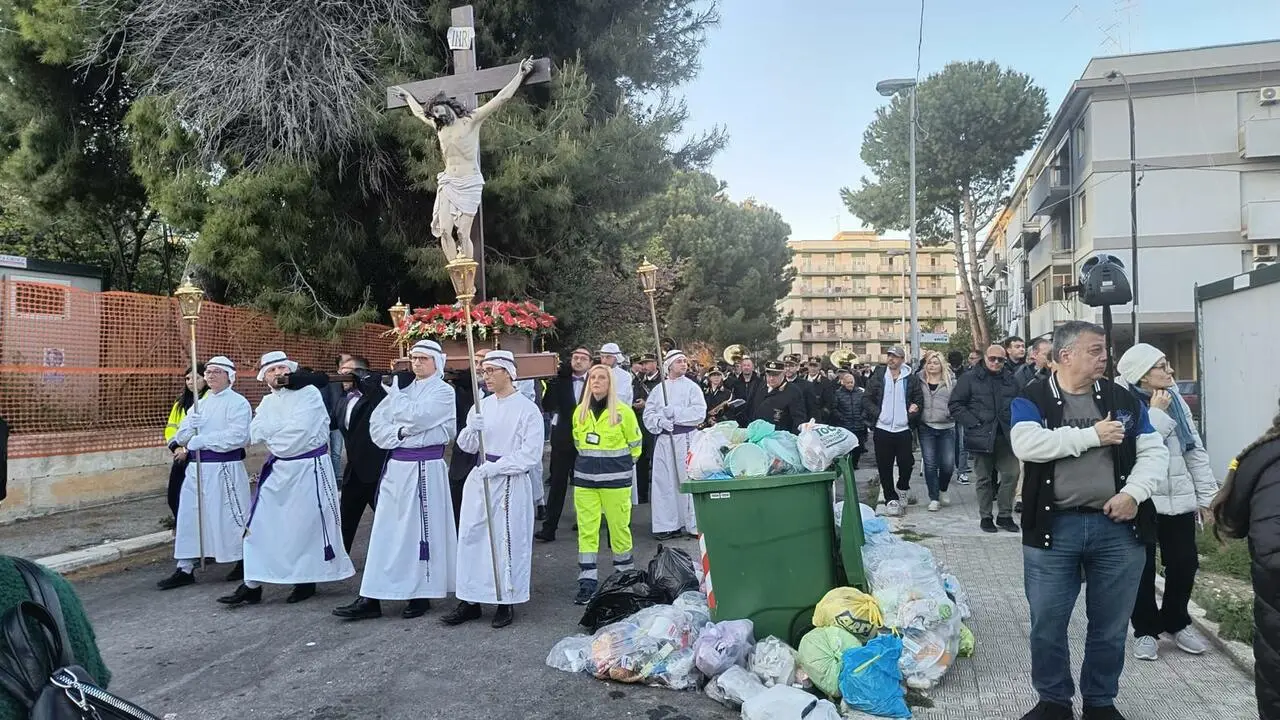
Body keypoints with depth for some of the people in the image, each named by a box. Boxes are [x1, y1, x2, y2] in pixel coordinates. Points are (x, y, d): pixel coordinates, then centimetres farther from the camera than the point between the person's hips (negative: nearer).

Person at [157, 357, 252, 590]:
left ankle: (245, 561, 20)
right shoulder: (202, 403, 16)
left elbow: (238, 436, -21)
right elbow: (182, 435, 11)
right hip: (197, 466, 7)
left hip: (224, 469, -7)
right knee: (188, 516, 7)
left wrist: (199, 441, -16)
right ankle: (185, 569, 16)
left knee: (231, 516, 1)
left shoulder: (238, 403, -8)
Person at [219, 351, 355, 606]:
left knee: (308, 525, 2)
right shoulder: (267, 402, 12)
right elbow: (255, 433, 0)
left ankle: (307, 580, 18)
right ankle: (252, 584, 10)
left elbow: (300, 428, -20)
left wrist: (271, 434, -5)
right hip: (278, 469, 6)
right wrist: (285, 428, -11)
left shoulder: (309, 393, -8)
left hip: (309, 468, -6)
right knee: (261, 525, 3)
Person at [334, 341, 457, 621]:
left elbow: (414, 417, -17)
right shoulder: (403, 388, 14)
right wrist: (396, 434, -10)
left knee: (420, 529, 0)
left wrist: (394, 392, -4)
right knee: (386, 529, 4)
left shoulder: (443, 391, -3)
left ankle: (421, 595, 12)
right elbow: (376, 422, 8)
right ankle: (372, 598, 7)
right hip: (396, 465, 6)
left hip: (424, 468, -6)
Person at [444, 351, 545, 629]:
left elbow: (531, 454, -12)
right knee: (471, 537, 5)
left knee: (507, 540, 1)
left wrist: (496, 467, -18)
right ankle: (470, 600, 16)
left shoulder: (527, 409, -7)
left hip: (511, 482, -5)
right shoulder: (482, 405, 10)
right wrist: (472, 430, -12)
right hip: (480, 479, 6)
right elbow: (466, 445, 10)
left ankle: (507, 602, 15)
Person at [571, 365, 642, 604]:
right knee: (586, 529, 1)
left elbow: (635, 444, 4)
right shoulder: (580, 411, 6)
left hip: (615, 478, -3)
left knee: (619, 526, 5)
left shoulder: (623, 411, -5)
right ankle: (587, 582, 6)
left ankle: (625, 574, 26)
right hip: (584, 477, 3)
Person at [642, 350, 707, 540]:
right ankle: (668, 525, 11)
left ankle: (694, 525, 4)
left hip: (686, 438, -3)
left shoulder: (691, 387, 4)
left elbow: (700, 413, -8)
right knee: (664, 481, 3)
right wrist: (660, 421, -12)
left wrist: (674, 412, -12)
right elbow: (648, 413, 8)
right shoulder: (659, 389, 13)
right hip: (664, 439, 3)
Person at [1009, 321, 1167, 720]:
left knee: (1111, 626, 13)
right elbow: (1026, 444, -19)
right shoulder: (1032, 399, -2)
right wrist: (1092, 436, -15)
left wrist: (1133, 493, -12)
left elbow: (1155, 452, 6)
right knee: (1047, 625, 7)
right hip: (1054, 527, -2)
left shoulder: (1123, 399, 8)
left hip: (1118, 528, 3)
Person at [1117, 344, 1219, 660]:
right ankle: (1145, 629, 23)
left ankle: (1176, 622, 33)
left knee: (1184, 564, 11)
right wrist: (1157, 413, -18)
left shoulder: (1176, 400, 8)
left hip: (1179, 499, 6)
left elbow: (1195, 449, 11)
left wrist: (1206, 494, 9)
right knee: (1142, 569, 5)